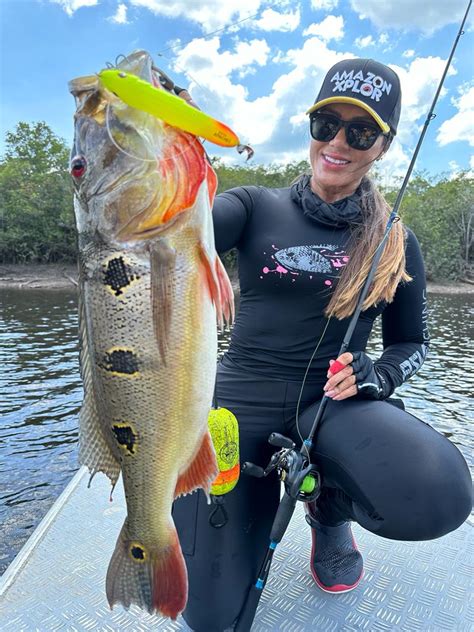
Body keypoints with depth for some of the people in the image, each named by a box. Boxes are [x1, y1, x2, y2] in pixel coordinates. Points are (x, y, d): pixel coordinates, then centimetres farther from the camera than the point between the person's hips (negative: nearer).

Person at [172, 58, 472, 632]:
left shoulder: (396, 244, 3)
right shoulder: (257, 209, -1)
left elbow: (411, 343, 10)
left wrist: (371, 376, -12)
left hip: (333, 404, 1)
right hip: (242, 403, 0)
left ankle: (329, 509, 7)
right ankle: (262, 503, 32)